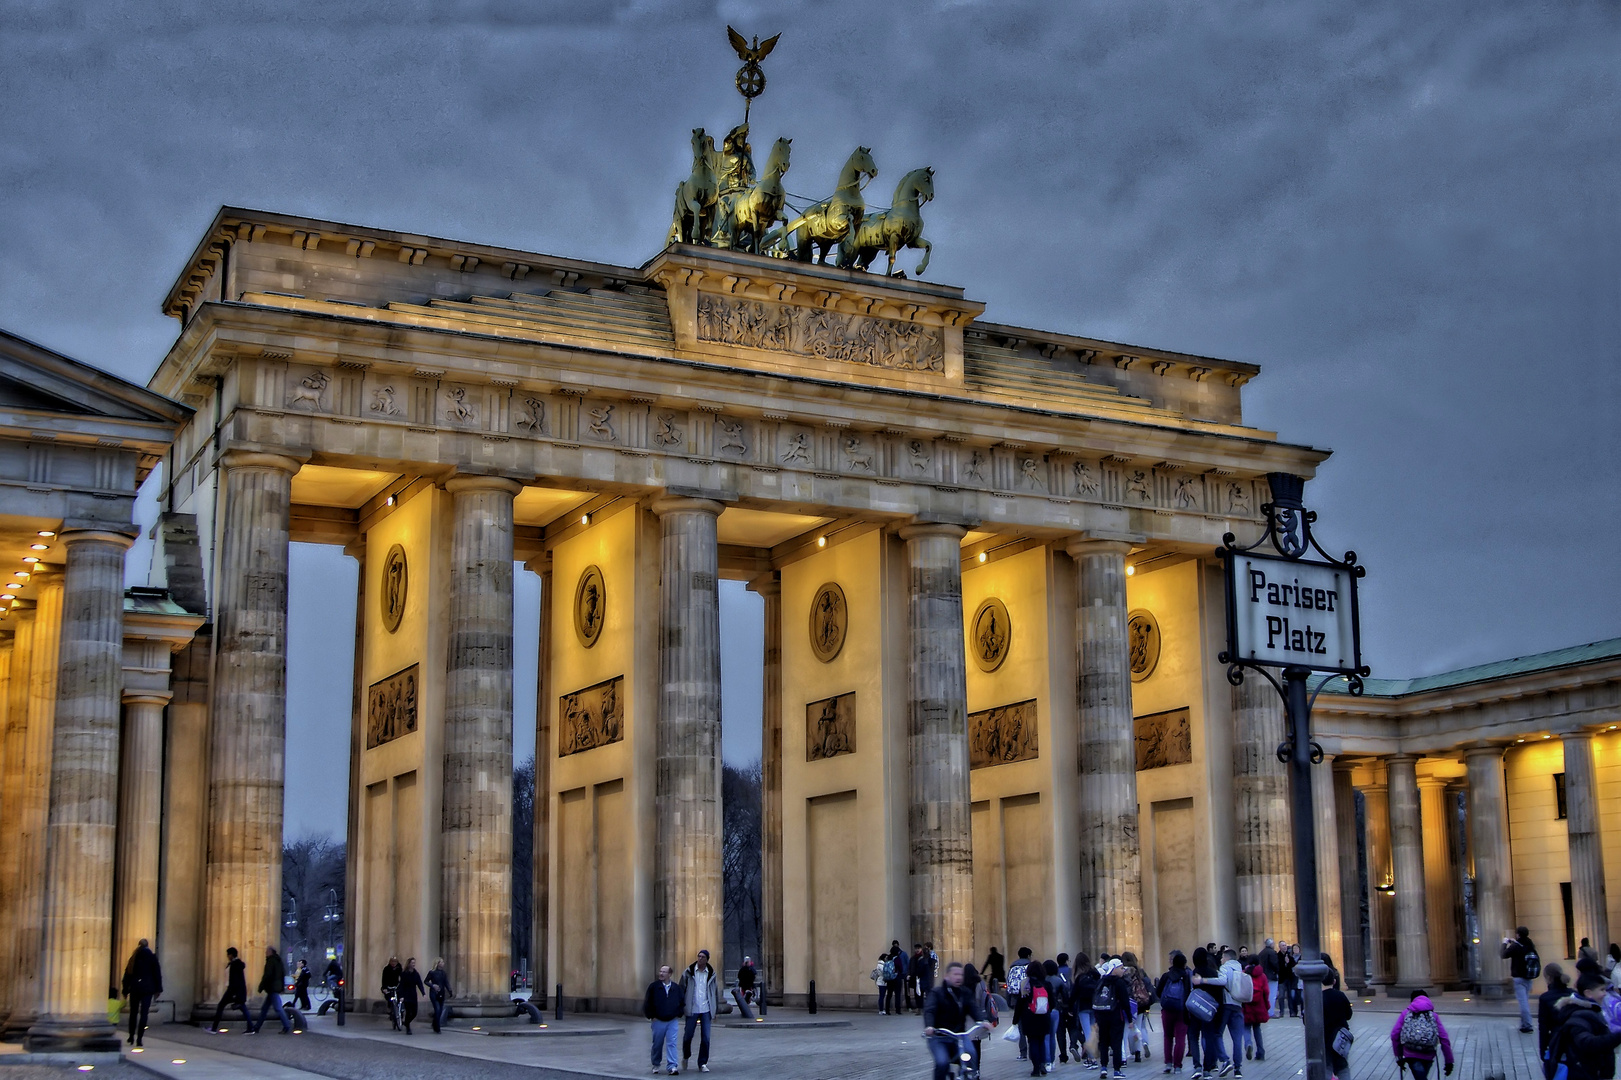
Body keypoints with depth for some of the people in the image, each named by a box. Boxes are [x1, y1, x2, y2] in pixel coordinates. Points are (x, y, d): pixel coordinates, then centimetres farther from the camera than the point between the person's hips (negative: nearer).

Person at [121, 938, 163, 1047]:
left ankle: (131, 1036, 17)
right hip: (147, 988, -3)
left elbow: (127, 974, 8)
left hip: (134, 988, 3)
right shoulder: (152, 957, -1)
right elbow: (157, 973, -2)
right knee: (143, 1013, -3)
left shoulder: (134, 957, 6)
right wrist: (158, 989, 4)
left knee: (133, 1012, 15)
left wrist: (125, 990, 14)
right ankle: (139, 1039, -9)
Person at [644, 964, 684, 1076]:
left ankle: (671, 1066, -10)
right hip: (658, 1021, 0)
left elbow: (682, 1002, 13)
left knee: (671, 1043, -8)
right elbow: (647, 1003, 0)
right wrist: (651, 1016, -4)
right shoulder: (653, 986, -3)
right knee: (657, 1044, 10)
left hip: (673, 1021, 0)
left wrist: (678, 1014, 5)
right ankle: (656, 1065, 28)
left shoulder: (676, 988, 3)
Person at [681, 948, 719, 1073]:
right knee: (688, 1036, 5)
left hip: (706, 1010, 1)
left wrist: (716, 1010, 12)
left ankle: (703, 1063, 7)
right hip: (692, 1010, -1)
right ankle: (686, 1057, 31)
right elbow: (681, 990, 2)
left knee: (705, 1038, -3)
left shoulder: (711, 974, 6)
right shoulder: (688, 973, -1)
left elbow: (715, 992, 13)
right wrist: (680, 1008, -3)